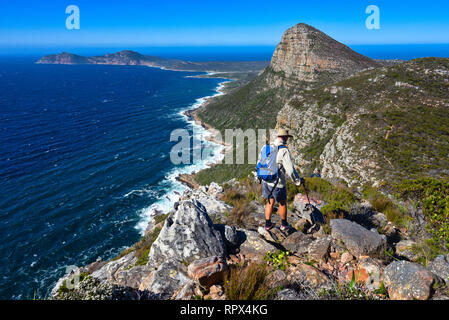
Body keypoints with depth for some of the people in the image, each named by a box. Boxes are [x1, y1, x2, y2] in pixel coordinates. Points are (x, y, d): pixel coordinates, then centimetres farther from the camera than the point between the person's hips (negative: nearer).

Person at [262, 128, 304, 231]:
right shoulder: (284, 150, -19)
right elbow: (290, 170, -20)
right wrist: (298, 181, -7)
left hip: (266, 180, 6)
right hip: (277, 182, -6)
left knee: (270, 202, 21)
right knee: (282, 203, 16)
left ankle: (268, 224, 30)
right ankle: (284, 224, 32)